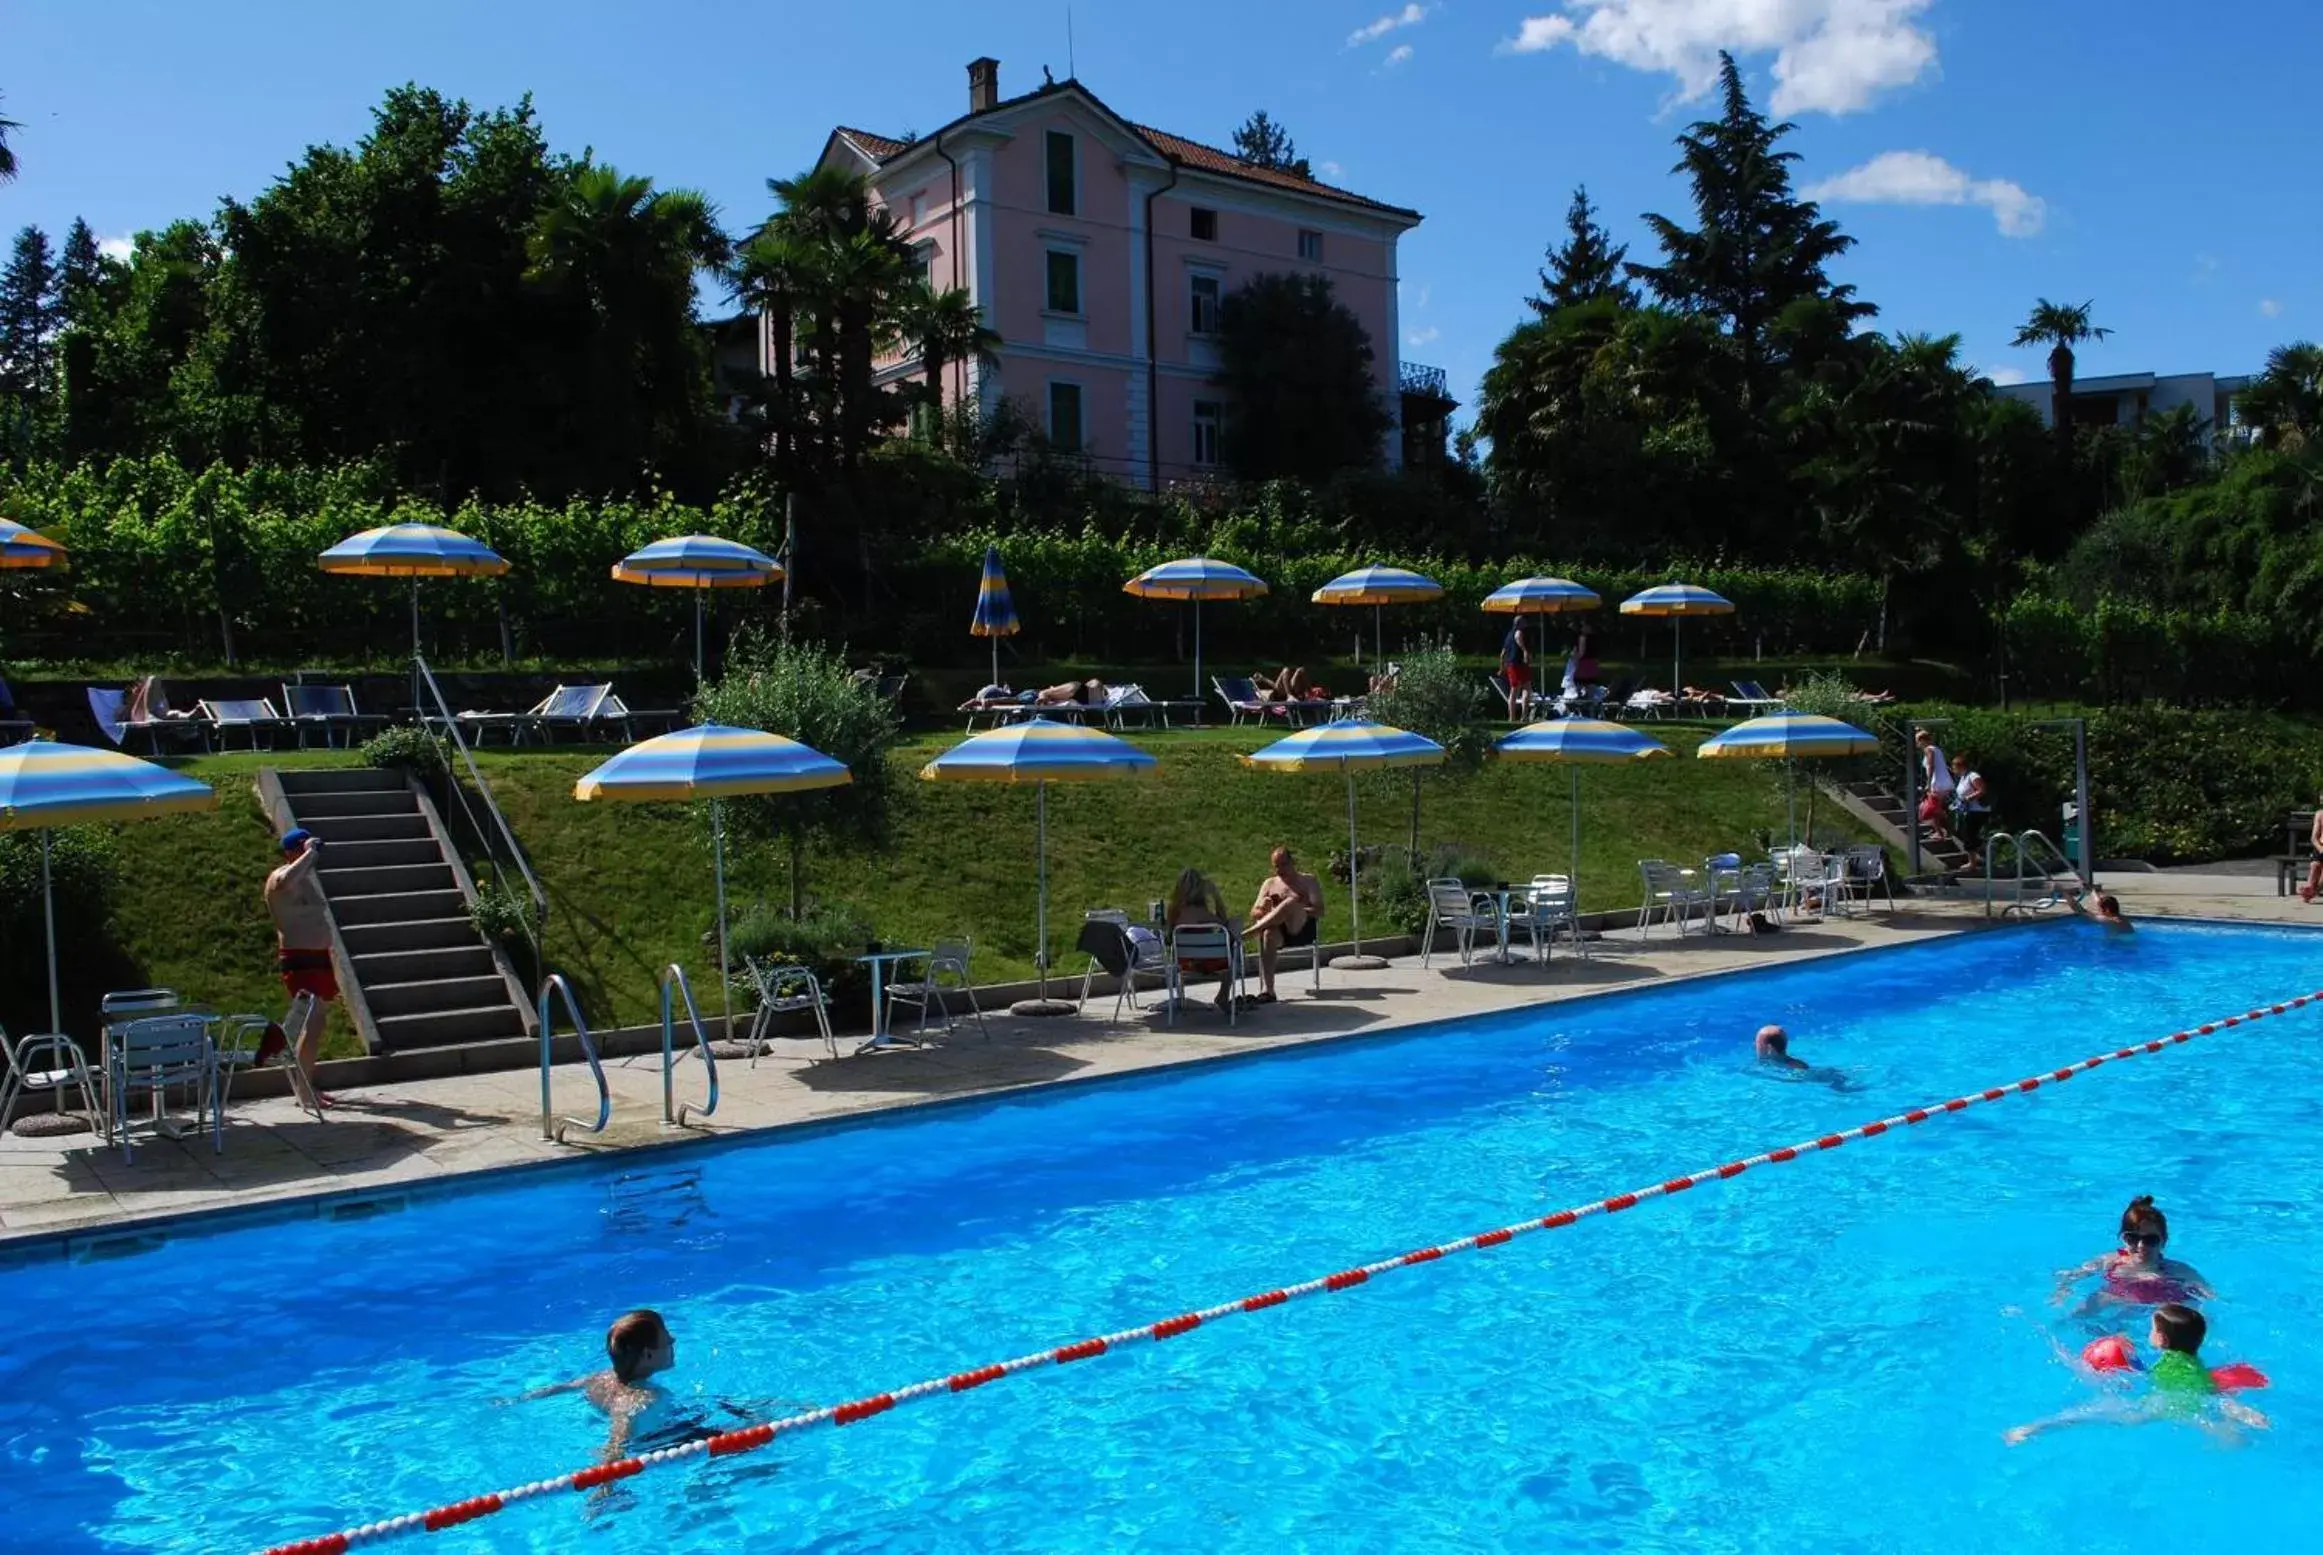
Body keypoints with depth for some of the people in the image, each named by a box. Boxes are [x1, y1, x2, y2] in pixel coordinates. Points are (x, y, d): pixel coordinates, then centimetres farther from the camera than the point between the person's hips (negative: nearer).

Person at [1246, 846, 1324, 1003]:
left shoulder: (1309, 881, 16)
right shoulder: (1269, 883, 24)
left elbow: (1319, 912, 2)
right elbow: (1254, 914, 16)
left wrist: (1296, 911, -14)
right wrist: (1263, 910, -8)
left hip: (1302, 930, -2)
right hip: (1279, 930, 2)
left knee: (1289, 903, -35)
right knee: (1268, 934, -37)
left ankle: (1248, 932, -37)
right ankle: (1267, 990, -48)